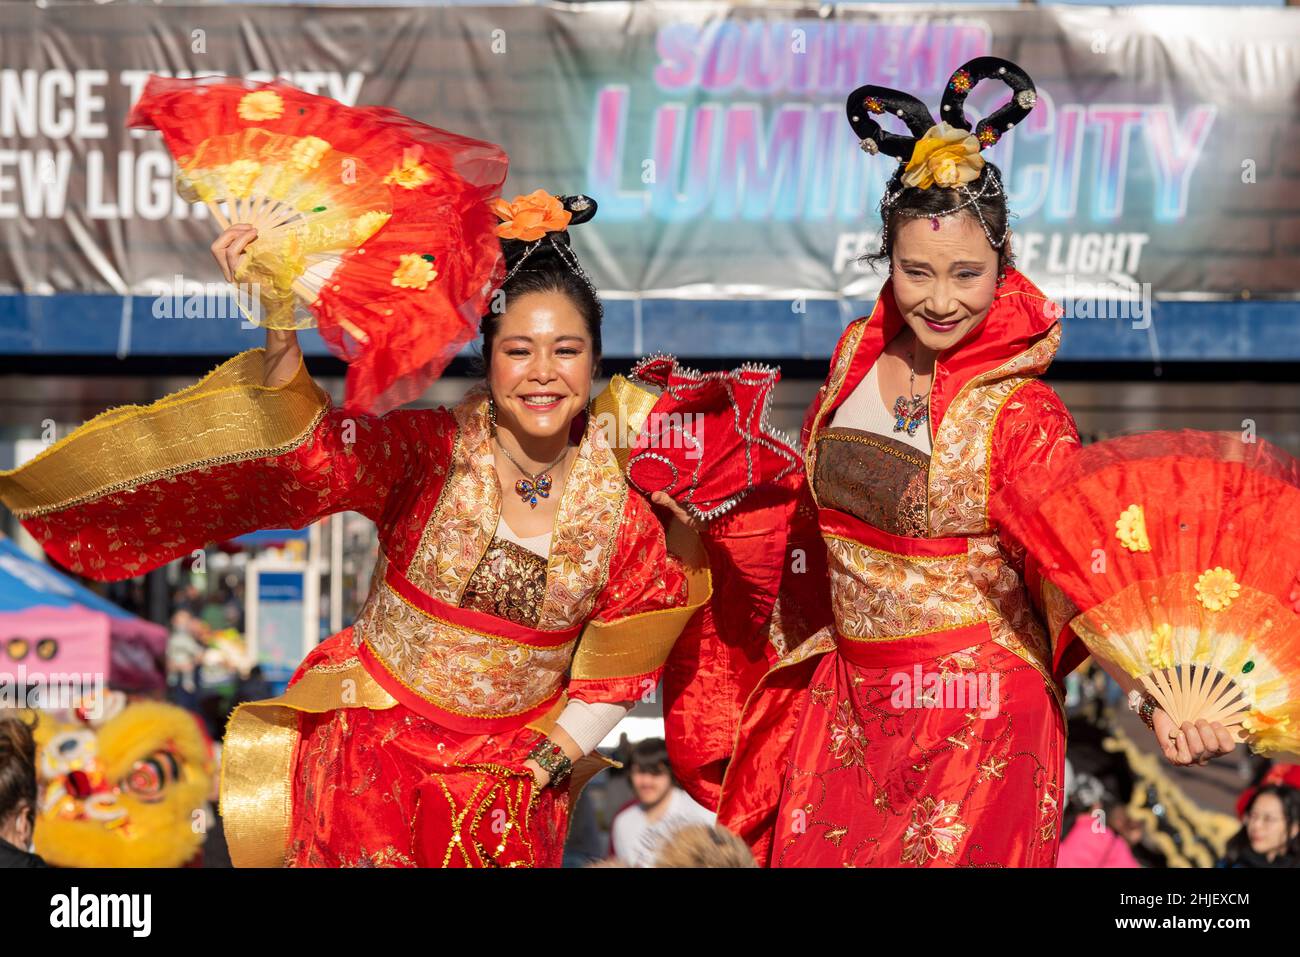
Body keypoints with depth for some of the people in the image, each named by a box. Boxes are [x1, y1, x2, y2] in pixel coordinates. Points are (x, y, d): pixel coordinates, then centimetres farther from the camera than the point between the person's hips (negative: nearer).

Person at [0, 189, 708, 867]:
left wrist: (562, 750, -3)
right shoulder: (424, 452, -14)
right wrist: (279, 337, -44)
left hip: (514, 769, 2)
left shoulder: (619, 497, -7)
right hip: (378, 741, -2)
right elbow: (309, 453, -30)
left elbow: (625, 656, 4)